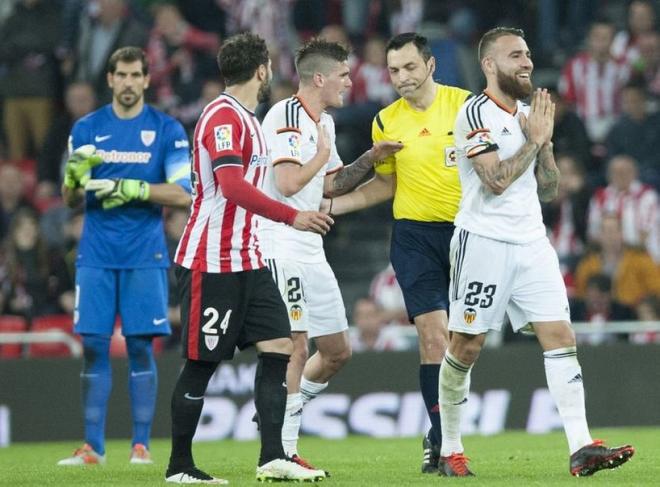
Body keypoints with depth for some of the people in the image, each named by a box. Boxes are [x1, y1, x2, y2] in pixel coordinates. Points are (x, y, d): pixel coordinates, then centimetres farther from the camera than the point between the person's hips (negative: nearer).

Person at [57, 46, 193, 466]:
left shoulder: (168, 130, 2)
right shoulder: (87, 129, 8)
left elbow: (183, 194, -4)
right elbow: (71, 199, 9)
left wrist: (133, 188, -16)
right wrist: (74, 176, -14)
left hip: (145, 254, -2)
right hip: (96, 255, 2)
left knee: (141, 345, -2)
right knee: (93, 345, 0)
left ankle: (142, 443, 3)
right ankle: (93, 445, 4)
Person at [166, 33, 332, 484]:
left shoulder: (247, 120, 17)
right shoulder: (222, 116, -14)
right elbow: (232, 186, -26)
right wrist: (292, 216, -28)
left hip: (247, 260, 9)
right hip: (212, 262, -9)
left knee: (279, 346, -1)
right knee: (202, 362, -4)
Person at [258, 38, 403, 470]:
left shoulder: (324, 122, 16)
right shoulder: (286, 116, -15)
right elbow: (288, 183, -25)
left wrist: (370, 159, 15)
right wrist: (321, 156, -10)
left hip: (311, 251, 10)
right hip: (280, 247, -10)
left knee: (337, 352, 11)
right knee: (296, 348, -11)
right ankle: (282, 452, -7)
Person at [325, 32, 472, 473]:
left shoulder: (464, 104, -2)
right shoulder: (386, 122, 4)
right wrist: (330, 205, 8)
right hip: (415, 236, 0)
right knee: (434, 334, -10)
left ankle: (441, 436, 16)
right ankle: (443, 440, -4)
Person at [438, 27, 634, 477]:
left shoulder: (529, 115, 16)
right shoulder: (476, 114, -9)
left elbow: (548, 190, 16)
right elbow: (496, 180, -18)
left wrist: (546, 140, 3)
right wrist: (534, 139, -10)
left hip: (532, 243, 7)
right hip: (484, 242, -7)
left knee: (561, 337, -6)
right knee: (466, 346, 1)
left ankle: (581, 447, -13)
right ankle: (450, 450, 14)